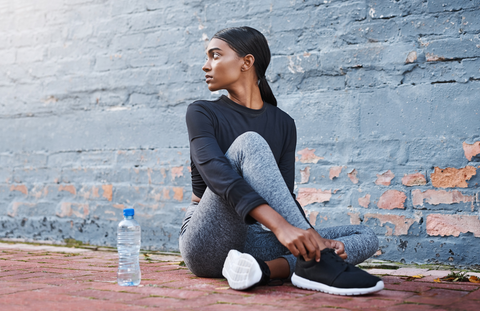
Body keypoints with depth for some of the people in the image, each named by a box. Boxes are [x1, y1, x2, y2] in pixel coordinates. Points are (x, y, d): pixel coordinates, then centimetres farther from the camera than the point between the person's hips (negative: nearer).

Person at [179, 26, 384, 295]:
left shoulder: (283, 124, 12)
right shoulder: (202, 113, -1)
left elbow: (285, 195, 4)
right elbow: (217, 175, -20)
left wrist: (313, 238, -17)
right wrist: (279, 226, -35)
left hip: (251, 241, 5)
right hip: (207, 245, -4)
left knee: (366, 238, -8)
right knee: (249, 143, -25)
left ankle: (263, 268, -34)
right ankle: (314, 263, -36)